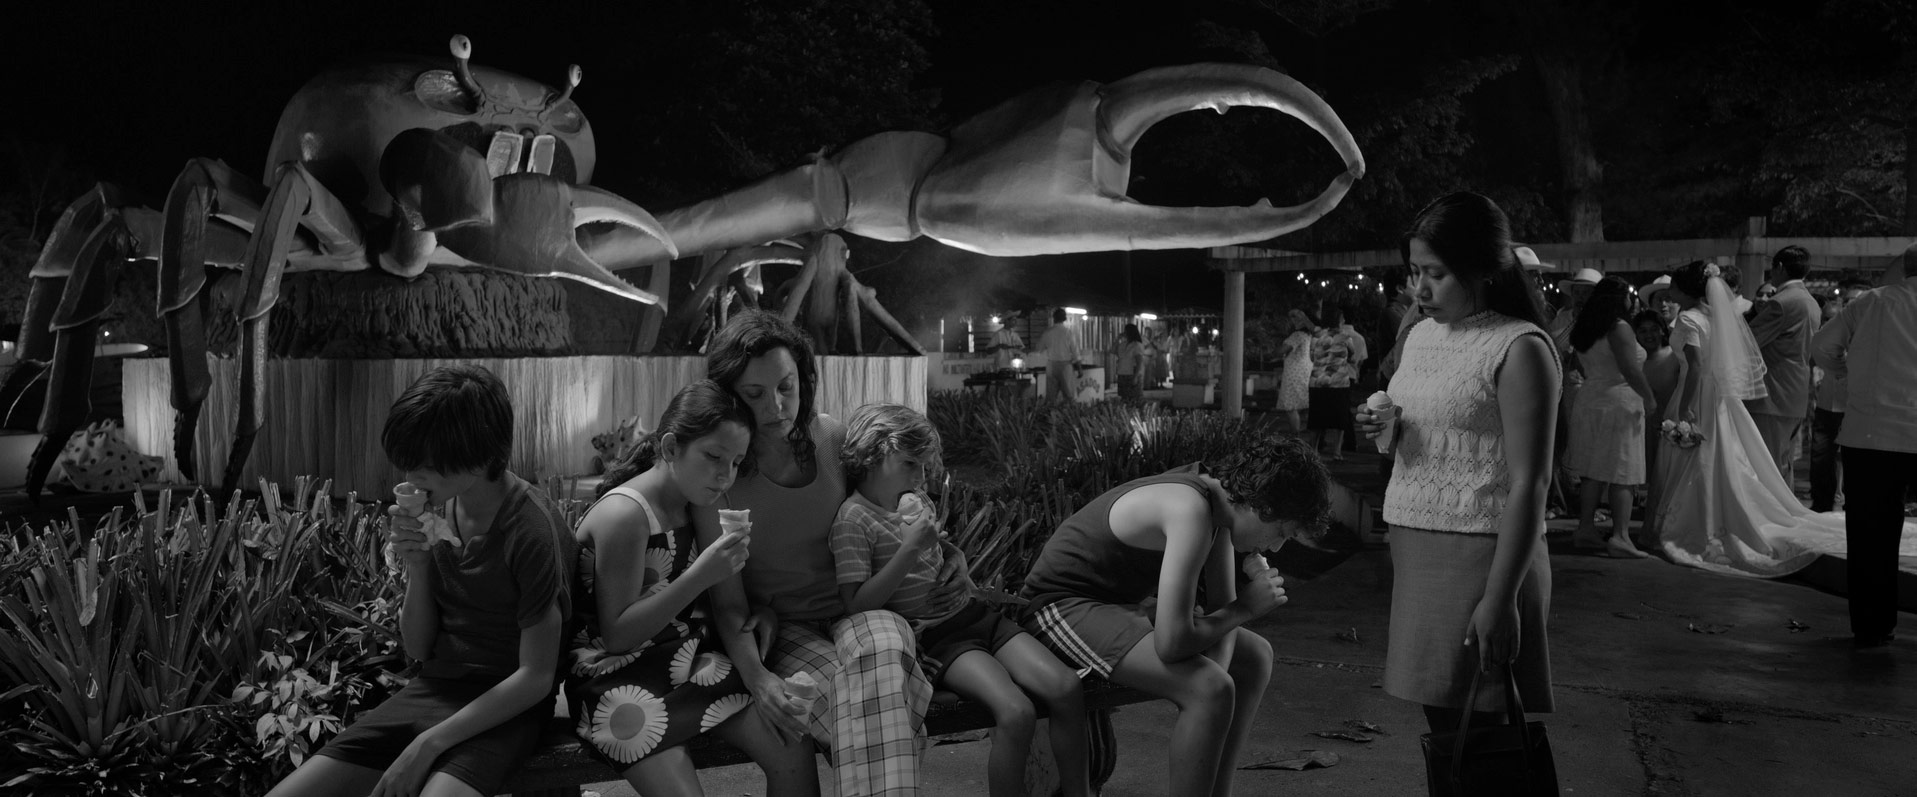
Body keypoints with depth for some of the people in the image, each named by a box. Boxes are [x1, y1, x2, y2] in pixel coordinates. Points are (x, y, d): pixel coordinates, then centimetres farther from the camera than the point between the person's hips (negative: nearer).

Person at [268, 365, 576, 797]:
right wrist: (417, 568, -10)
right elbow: (417, 647, 9)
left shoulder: (532, 528, -17)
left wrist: (428, 744, -18)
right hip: (431, 689, 6)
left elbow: (536, 677, -15)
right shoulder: (435, 508, 2)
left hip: (502, 708, -6)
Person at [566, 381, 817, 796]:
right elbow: (616, 635, -20)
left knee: (793, 752, -6)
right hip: (619, 679, -7)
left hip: (689, 661, 7)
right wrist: (699, 577, -28)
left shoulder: (693, 506, 5)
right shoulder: (624, 514, -20)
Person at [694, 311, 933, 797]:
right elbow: (728, 601, -8)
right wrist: (756, 676, -24)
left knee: (879, 643, -36)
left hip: (854, 610, 2)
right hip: (781, 630, -2)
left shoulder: (832, 437, 0)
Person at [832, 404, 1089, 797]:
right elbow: (857, 603, -17)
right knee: (1016, 712, -29)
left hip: (976, 614, 7)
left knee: (1066, 687, -13)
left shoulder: (918, 502, 13)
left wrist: (951, 557, 7)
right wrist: (910, 549, -21)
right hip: (934, 635, -7)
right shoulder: (853, 519, -9)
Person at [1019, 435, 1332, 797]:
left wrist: (1216, 675, -14)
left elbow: (1221, 607, 3)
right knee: (1209, 689, -27)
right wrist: (1245, 608, -18)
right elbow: (1171, 644, -34)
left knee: (1255, 656, 13)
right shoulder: (1191, 512, -31)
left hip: (1119, 603, 10)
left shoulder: (1222, 500, -1)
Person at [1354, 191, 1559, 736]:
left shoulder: (1519, 348, -11)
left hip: (1478, 551, -7)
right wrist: (1385, 430, 1)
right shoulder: (1421, 334, 12)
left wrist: (1500, 597, -20)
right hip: (1411, 545, 7)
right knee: (1438, 716, 9)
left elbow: (1529, 483, -15)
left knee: (1471, 725, -4)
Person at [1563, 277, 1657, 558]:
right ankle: (1620, 536, -10)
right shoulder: (1619, 329, -12)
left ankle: (1585, 529, 12)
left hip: (1588, 402, 8)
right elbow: (1630, 371, -20)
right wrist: (1649, 398, -10)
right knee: (1620, 475, -6)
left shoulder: (1583, 329, 11)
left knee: (1593, 471, 10)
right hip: (1619, 403, -7)